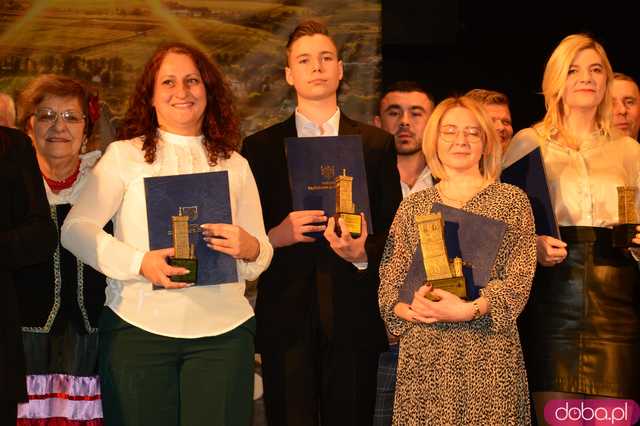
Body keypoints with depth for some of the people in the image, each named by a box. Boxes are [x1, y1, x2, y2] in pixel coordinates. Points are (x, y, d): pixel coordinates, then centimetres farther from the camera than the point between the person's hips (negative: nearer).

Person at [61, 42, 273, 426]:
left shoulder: (235, 165, 13)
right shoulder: (124, 155, 5)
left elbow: (262, 255, 12)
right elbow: (76, 228, -3)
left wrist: (249, 249, -12)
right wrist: (140, 262, -17)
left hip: (223, 331, 2)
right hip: (138, 327, -2)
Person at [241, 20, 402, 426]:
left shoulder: (377, 144, 8)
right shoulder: (260, 146, 8)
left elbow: (393, 230, 6)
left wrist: (363, 253, -14)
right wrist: (274, 235, -12)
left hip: (353, 319, 0)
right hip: (286, 319, 0)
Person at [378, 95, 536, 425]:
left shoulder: (512, 200, 5)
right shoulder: (412, 206, 12)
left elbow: (520, 278, -4)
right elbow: (389, 280, 8)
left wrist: (469, 310, -18)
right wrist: (409, 310, -13)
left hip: (489, 352, -2)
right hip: (422, 353, 2)